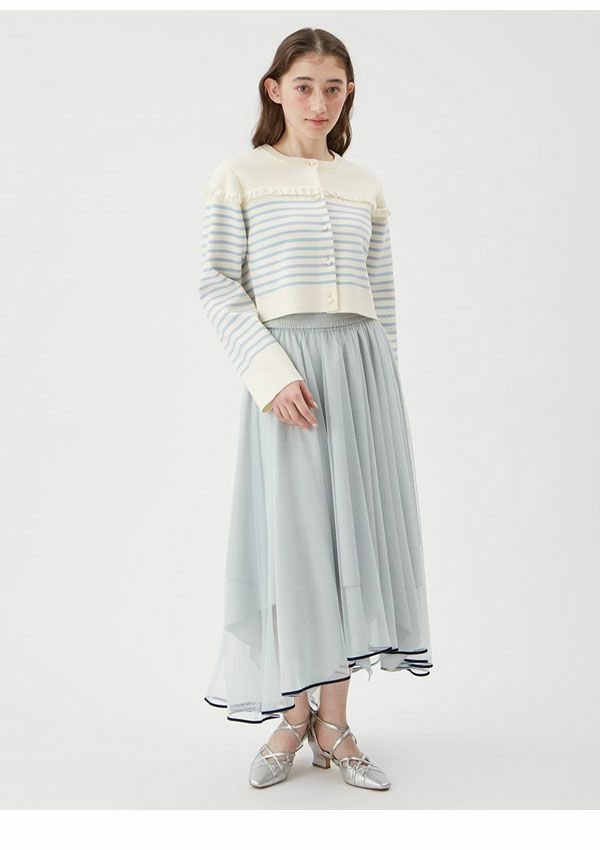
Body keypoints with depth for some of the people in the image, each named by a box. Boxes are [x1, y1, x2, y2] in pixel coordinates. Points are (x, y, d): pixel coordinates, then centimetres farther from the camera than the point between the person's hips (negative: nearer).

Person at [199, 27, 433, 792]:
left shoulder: (365, 186, 15)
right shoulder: (239, 176, 4)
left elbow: (382, 295, 16)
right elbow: (218, 285, -4)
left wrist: (381, 381, 11)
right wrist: (270, 372, -15)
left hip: (362, 363, 4)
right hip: (285, 365, -3)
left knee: (354, 530, 2)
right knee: (291, 536, -2)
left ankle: (334, 724, 13)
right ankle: (296, 713, 16)